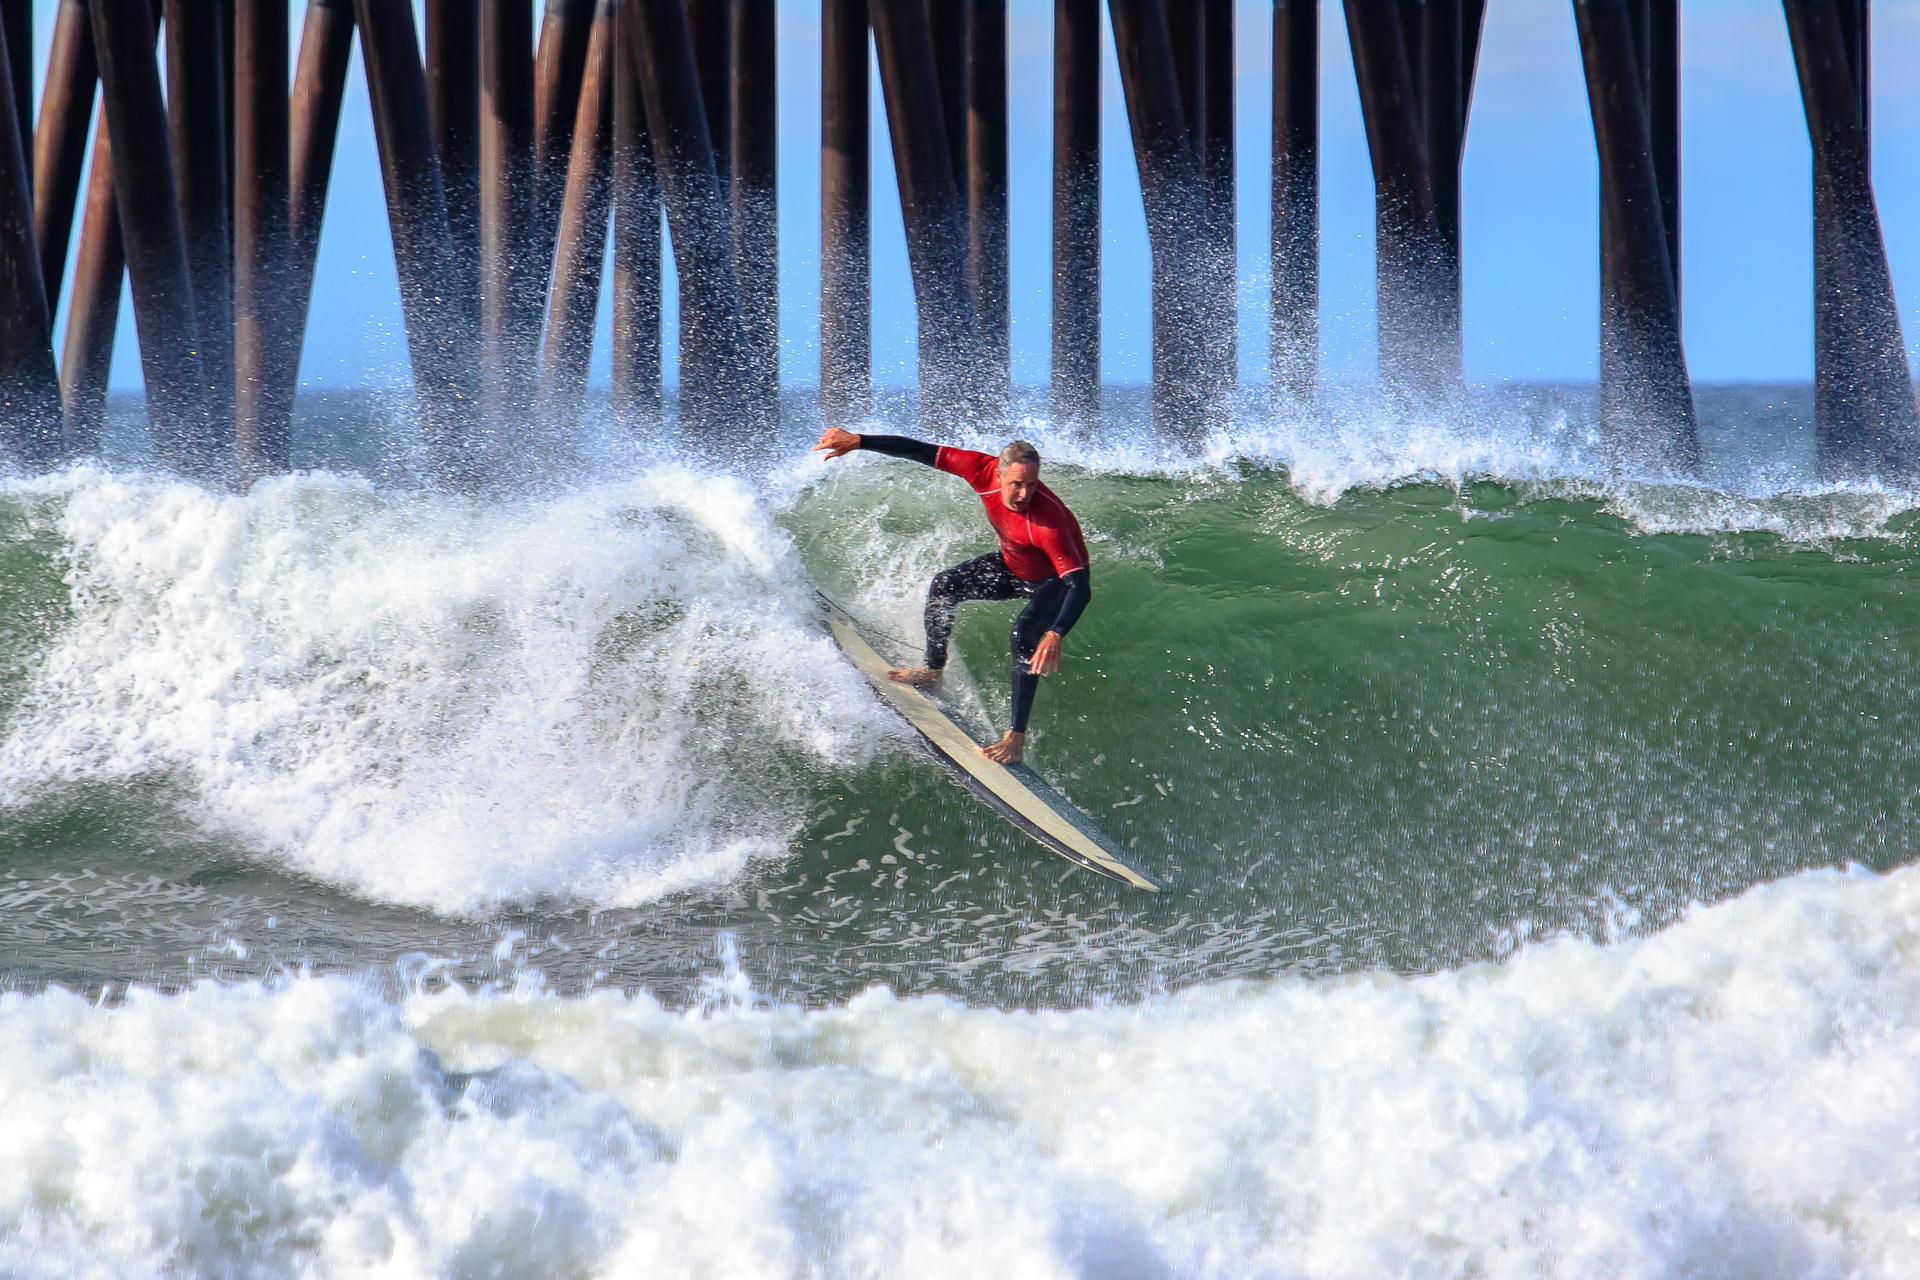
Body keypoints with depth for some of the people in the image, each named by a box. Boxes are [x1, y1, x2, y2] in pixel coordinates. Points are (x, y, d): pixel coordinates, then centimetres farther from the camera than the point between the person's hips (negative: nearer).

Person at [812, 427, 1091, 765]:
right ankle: (933, 672, 23)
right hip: (1013, 565, 7)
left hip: (1058, 581, -7)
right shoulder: (983, 471, -28)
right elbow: (921, 451, -18)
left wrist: (1055, 635, -63)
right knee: (944, 585, 3)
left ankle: (1017, 739, -30)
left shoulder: (1048, 519, -43)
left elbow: (1080, 588, -47)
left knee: (1025, 630, -30)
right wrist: (858, 441, -20)